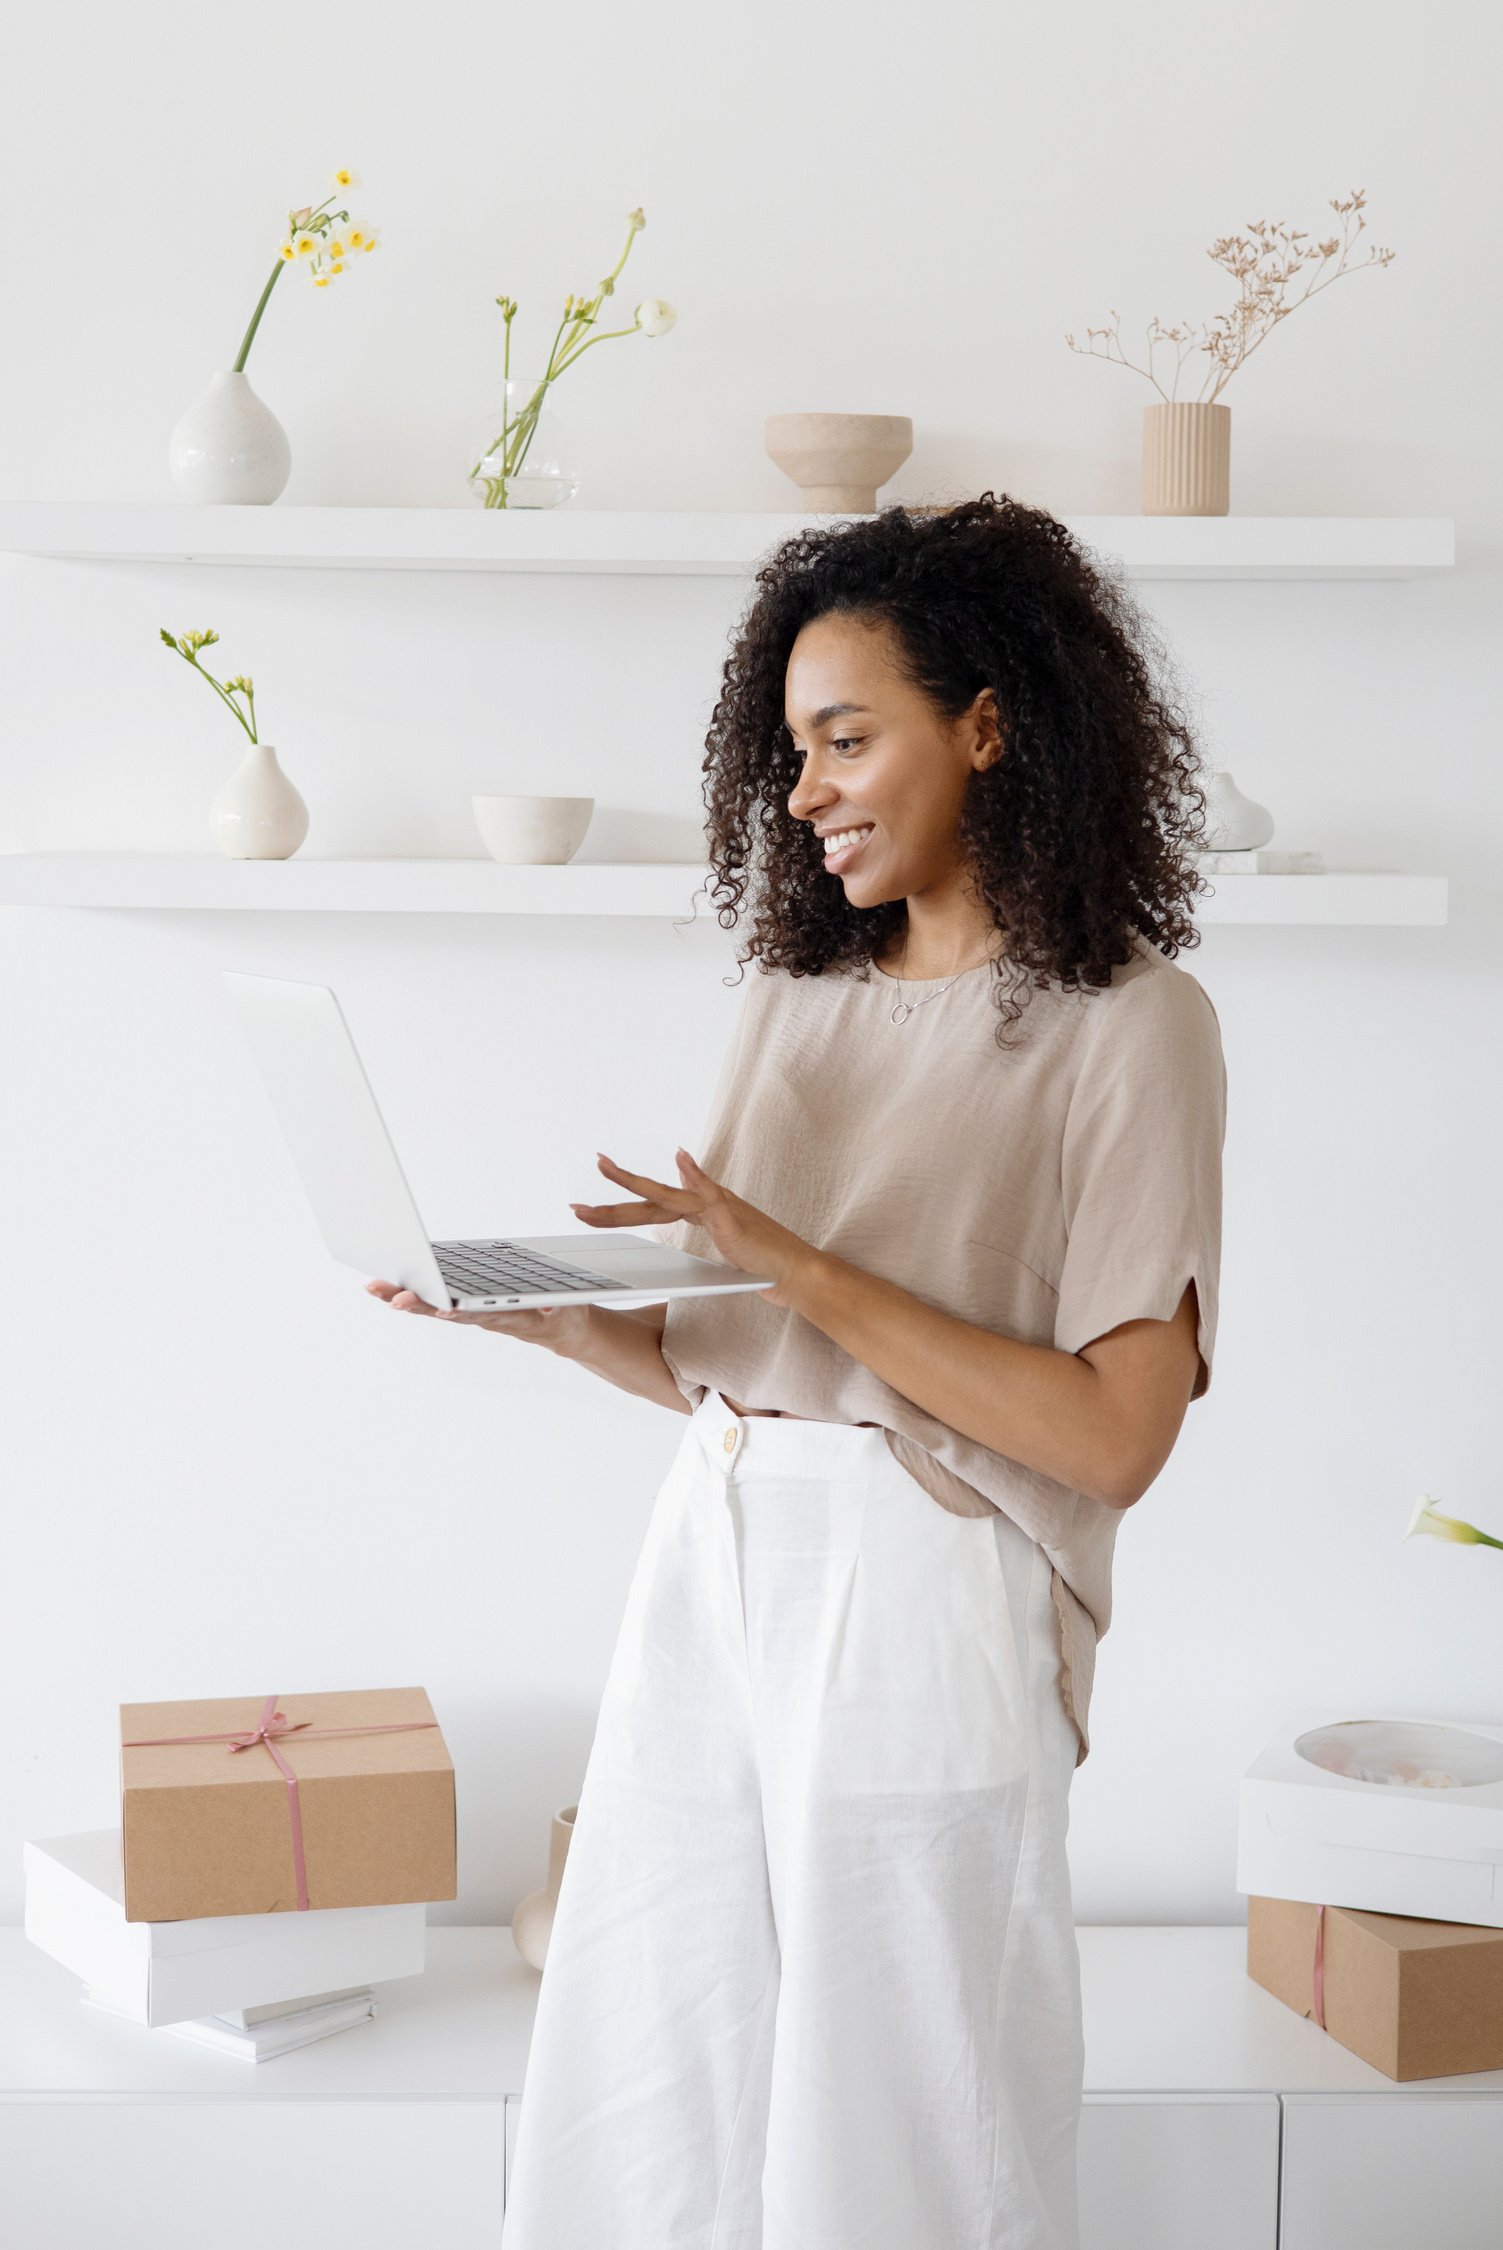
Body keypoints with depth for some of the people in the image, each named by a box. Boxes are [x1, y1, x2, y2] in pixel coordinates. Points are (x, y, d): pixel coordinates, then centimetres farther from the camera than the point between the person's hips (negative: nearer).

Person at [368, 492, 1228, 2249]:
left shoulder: (1124, 1020, -6)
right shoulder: (797, 999, 13)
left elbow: (1115, 1434, -14)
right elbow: (715, 1362, 14)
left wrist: (805, 1270, -17)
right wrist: (541, 1312, -4)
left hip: (921, 1608, -6)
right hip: (711, 1576, 6)